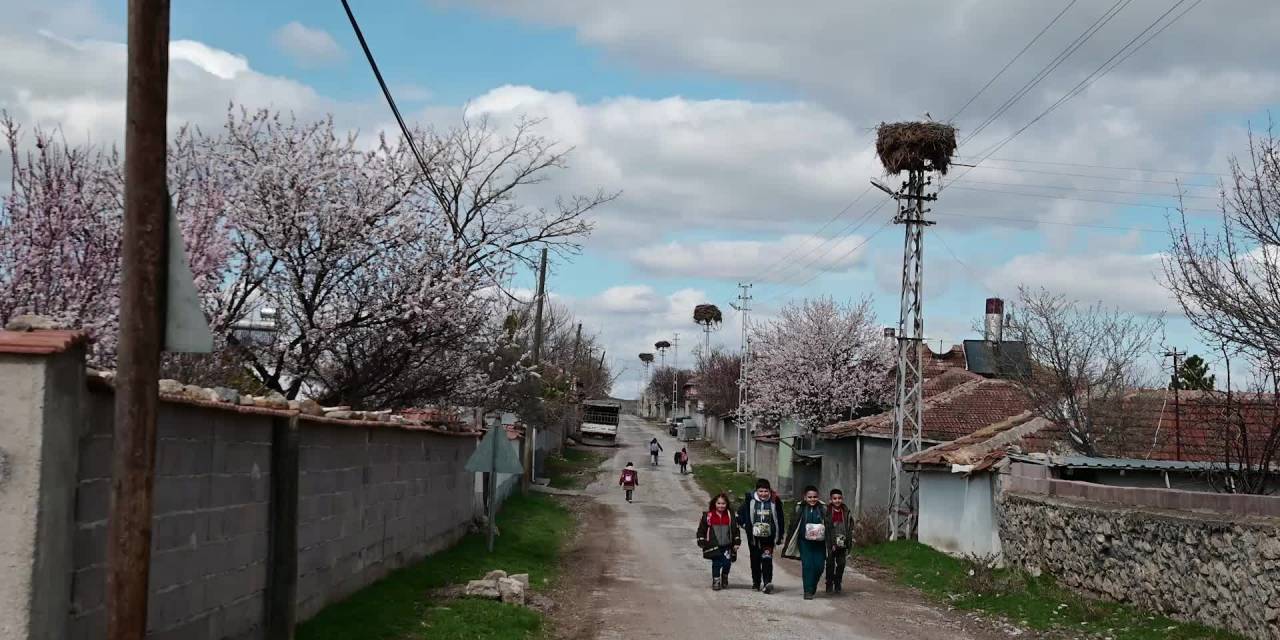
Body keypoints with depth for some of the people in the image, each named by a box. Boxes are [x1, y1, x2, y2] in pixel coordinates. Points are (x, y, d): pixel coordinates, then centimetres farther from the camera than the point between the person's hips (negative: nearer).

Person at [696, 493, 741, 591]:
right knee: (716, 563, -4)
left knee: (727, 563, -3)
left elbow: (735, 530, 11)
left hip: (727, 545, 1)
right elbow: (701, 530, 5)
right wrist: (702, 542, 2)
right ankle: (716, 581, 12)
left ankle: (725, 578, 26)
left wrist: (736, 542, 7)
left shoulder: (730, 516, 5)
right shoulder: (708, 516, 0)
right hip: (714, 545, -1)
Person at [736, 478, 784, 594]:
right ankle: (756, 582, 25)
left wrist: (779, 536, 5)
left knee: (767, 558, -14)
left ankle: (767, 582, -17)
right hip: (753, 536, 1)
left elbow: (780, 519, 5)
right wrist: (745, 525, -3)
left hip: (769, 536, -1)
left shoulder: (774, 502, -3)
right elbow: (740, 515, 7)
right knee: (755, 559, 12)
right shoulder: (750, 500, -5)